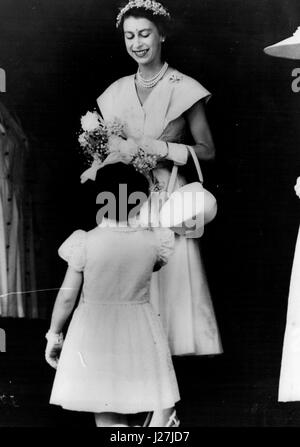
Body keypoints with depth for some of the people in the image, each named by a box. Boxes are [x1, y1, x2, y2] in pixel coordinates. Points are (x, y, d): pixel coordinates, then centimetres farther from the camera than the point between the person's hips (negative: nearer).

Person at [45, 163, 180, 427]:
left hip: (95, 334, -1)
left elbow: (67, 296, -5)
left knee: (108, 419, 8)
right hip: (140, 335, 1)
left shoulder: (86, 243, -11)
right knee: (160, 409, 13)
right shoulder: (152, 241, -6)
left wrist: (54, 335, 10)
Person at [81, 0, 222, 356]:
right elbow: (106, 146, 16)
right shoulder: (116, 92, 13)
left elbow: (207, 150, 0)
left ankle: (173, 343, 7)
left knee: (172, 279, -6)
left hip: (168, 197, -3)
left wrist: (160, 148, -12)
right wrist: (113, 157, -7)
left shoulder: (184, 89, 0)